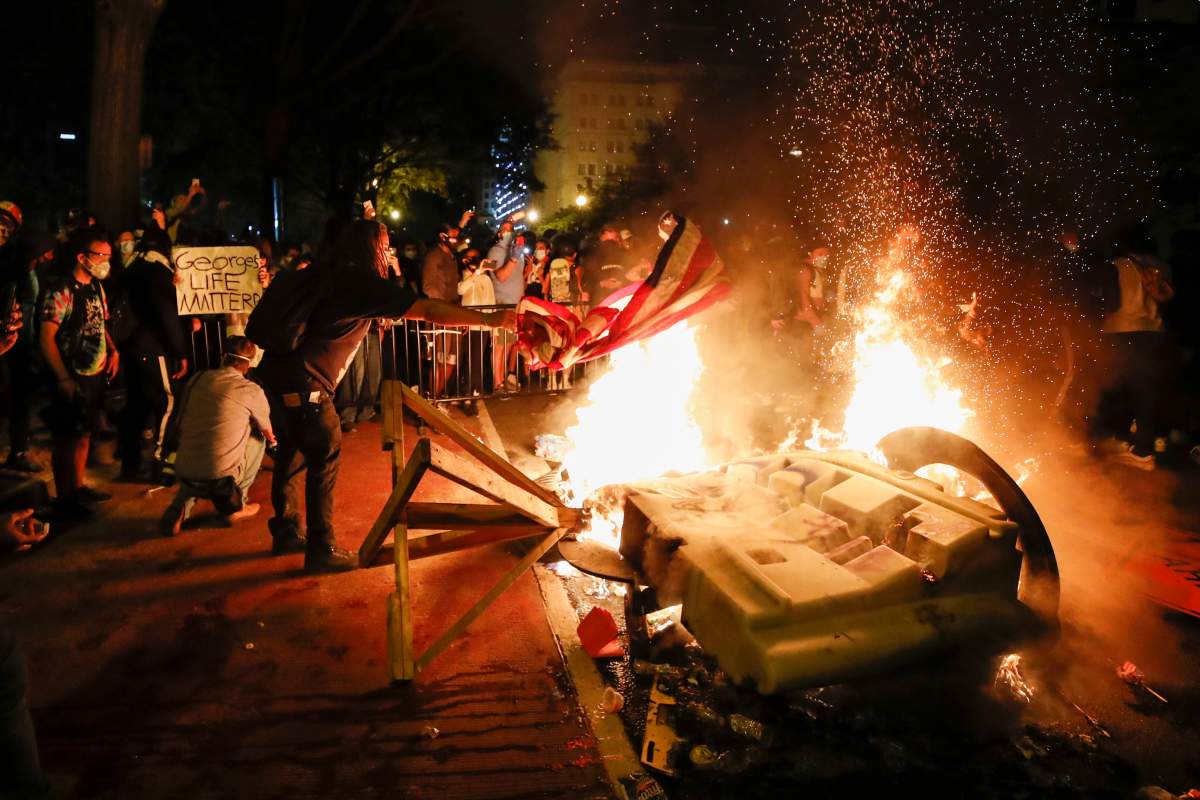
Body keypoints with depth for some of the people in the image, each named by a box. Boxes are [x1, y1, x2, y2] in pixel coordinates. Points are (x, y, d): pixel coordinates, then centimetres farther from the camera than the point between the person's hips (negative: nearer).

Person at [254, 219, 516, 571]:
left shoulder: (327, 273, 13)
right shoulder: (364, 283, -12)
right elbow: (430, 310, -16)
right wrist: (488, 320, -11)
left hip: (276, 371, 9)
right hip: (302, 383, -9)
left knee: (292, 450, 21)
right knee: (325, 458, 0)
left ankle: (286, 531, 36)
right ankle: (321, 549, 9)